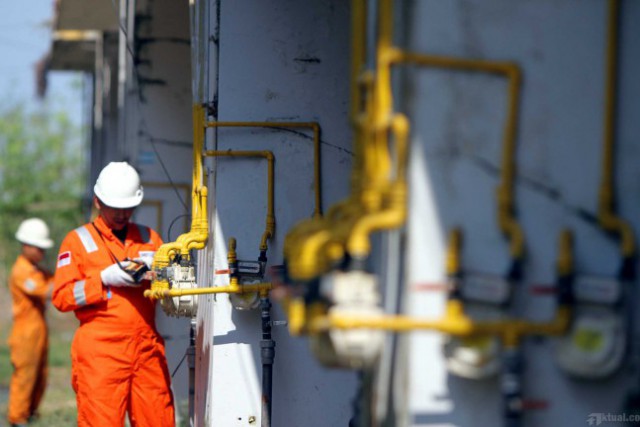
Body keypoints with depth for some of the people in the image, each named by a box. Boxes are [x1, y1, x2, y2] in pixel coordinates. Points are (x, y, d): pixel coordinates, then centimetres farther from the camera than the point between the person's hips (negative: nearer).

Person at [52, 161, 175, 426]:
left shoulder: (149, 238, 21)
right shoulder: (78, 241, 8)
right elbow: (62, 297, -1)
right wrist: (105, 278, -11)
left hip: (147, 347, 4)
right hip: (100, 352, -4)